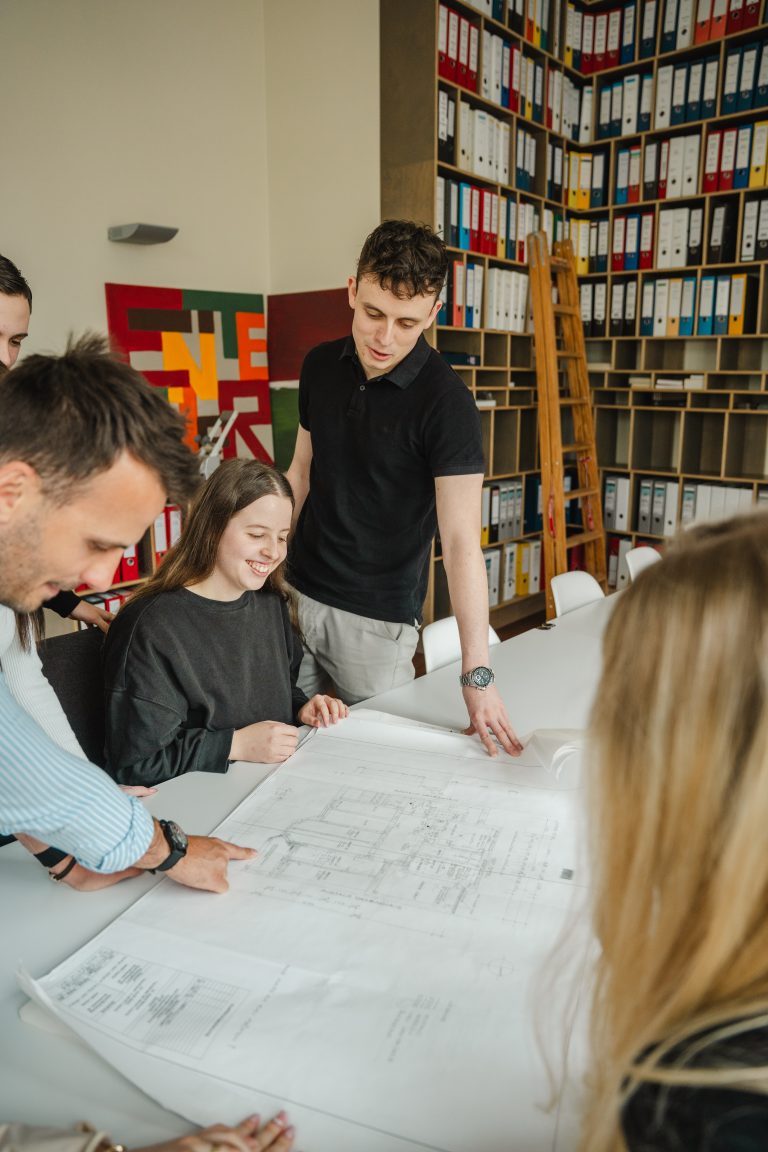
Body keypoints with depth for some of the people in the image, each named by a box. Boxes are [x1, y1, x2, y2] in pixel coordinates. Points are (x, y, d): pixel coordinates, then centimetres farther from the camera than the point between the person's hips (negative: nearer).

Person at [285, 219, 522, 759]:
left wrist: (477, 675, -28)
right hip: (298, 594, 5)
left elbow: (461, 542, -23)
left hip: (376, 619, -4)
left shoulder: (446, 401, -18)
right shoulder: (321, 365, 0)